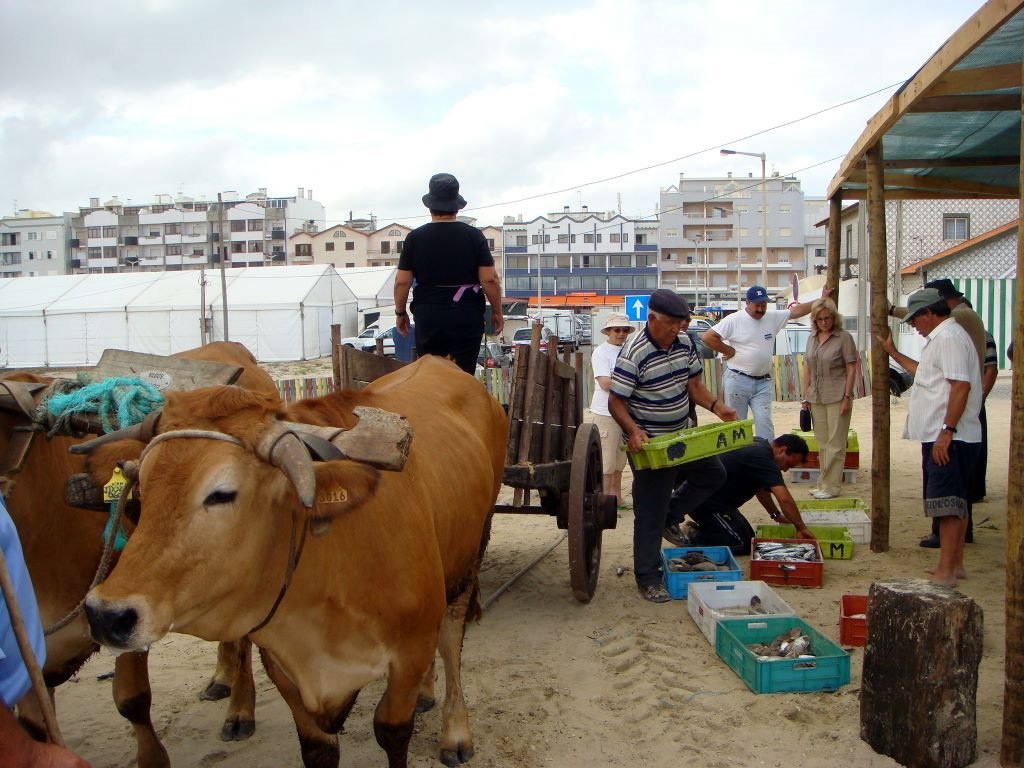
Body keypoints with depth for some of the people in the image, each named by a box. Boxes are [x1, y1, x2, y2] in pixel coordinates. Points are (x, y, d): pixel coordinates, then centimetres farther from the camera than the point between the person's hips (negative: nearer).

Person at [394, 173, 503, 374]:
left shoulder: (415, 238, -1)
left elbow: (402, 282, 0)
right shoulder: (474, 235, -3)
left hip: (428, 317, 1)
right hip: (467, 317, -1)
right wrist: (497, 311, 5)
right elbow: (489, 279, -7)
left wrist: (400, 313, 13)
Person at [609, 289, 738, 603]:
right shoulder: (633, 354, -23)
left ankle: (671, 516, 32)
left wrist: (717, 407, -6)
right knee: (650, 513, 0)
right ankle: (648, 578, 14)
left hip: (683, 436, 8)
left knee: (713, 474, 19)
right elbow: (615, 402, -21)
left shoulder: (684, 343, 0)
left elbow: (693, 383, 10)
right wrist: (633, 431, -37)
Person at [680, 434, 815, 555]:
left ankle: (696, 530, 13)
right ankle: (695, 537, -6)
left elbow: (761, 488, 21)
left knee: (748, 535, 13)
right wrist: (801, 528, -22)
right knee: (743, 544, -12)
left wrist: (776, 515, 21)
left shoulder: (759, 444, 10)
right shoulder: (763, 458, -21)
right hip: (704, 501, -11)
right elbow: (784, 498, -29)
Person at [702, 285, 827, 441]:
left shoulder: (773, 317, 5)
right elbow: (708, 337, -13)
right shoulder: (733, 320, -9)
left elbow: (796, 311, 10)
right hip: (738, 380, -4)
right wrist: (729, 351, -9)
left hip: (763, 382, 4)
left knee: (765, 423, -2)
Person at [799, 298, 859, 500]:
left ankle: (831, 486, 2)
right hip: (817, 398, 6)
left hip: (837, 398, -6)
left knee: (835, 444, -3)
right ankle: (825, 484, 20)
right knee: (822, 444, 12)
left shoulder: (844, 338, -5)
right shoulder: (812, 338, 12)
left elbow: (851, 369, -7)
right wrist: (805, 397, 11)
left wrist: (847, 397, -11)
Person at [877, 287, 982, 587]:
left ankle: (945, 573, -8)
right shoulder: (941, 338, 20)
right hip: (944, 437, 11)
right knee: (957, 503, 15)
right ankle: (956, 564, 23)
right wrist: (894, 353, 42)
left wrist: (947, 431, -26)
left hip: (948, 438, -11)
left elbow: (961, 385, -24)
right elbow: (926, 372, 36)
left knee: (949, 503, -10)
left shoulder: (948, 338, -14)